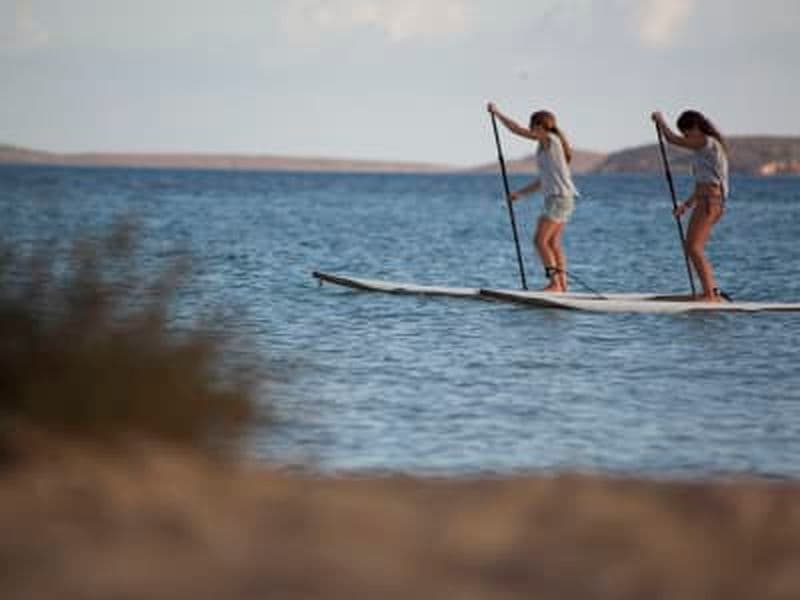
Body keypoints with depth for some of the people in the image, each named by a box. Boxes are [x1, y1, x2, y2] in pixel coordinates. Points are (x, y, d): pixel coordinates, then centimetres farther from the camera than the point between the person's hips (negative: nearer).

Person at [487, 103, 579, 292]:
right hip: (562, 198, 10)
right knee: (553, 243, 9)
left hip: (558, 197, -10)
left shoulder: (549, 139, -8)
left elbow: (517, 130, -9)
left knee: (540, 240, -10)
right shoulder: (550, 144, 19)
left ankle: (555, 283, -14)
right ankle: (562, 284, 7)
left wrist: (497, 113, 1)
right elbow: (543, 180, 24)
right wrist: (520, 193, 25)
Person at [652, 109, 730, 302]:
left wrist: (661, 121, 7)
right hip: (708, 202, 10)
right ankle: (713, 292, 14)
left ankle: (710, 294, -19)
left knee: (694, 248, -15)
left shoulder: (706, 142, -11)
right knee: (693, 248, 14)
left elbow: (672, 139, -10)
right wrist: (687, 203, 22)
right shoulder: (710, 146, 19)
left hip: (709, 203, -10)